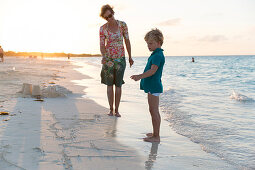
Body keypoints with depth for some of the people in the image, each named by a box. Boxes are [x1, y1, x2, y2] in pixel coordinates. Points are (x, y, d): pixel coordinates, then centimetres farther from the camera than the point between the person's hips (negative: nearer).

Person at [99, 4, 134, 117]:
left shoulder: (122, 25, -3)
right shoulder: (103, 29, -4)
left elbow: (127, 41, 4)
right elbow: (102, 45, -10)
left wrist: (130, 57, 7)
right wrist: (103, 57, -30)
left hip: (120, 58, 0)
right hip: (108, 58, 0)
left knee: (118, 84, 1)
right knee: (109, 84, 3)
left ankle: (117, 110, 10)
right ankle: (111, 109, 13)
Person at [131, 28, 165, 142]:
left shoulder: (158, 55, -16)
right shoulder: (156, 55, 17)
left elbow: (153, 70, -26)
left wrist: (140, 76, -32)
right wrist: (141, 77, 30)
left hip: (154, 87, -11)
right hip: (152, 86, 11)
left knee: (154, 111, -7)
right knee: (154, 111, 16)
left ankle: (156, 137, -1)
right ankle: (155, 133, 26)